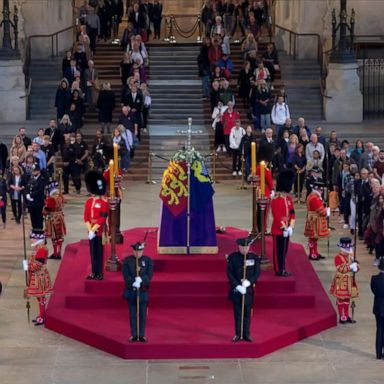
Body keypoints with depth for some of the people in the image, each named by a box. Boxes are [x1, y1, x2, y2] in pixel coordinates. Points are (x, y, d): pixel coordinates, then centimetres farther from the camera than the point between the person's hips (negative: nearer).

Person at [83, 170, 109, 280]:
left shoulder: (104, 203, -11)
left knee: (99, 252, 0)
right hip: (91, 231, 5)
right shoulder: (88, 202, 7)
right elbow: (86, 217, 4)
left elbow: (102, 219, -15)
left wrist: (94, 229, -17)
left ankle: (100, 273, 6)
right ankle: (94, 272, 18)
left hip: (100, 231, -5)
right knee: (92, 252, 10)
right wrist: (90, 230, -8)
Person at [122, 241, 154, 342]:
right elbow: (125, 275, -6)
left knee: (142, 313, 2)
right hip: (131, 289, 0)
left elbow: (149, 274, -5)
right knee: (132, 313, 4)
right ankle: (134, 335, 10)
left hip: (143, 290, 0)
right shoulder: (127, 260, 1)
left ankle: (142, 335, 8)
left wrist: (141, 279, -22)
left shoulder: (148, 260, 2)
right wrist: (133, 282, -21)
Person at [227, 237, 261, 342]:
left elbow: (257, 273, 0)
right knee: (237, 312, 4)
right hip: (236, 289, -1)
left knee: (247, 313, 4)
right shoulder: (233, 257, -2)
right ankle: (238, 334, 10)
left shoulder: (254, 258, 2)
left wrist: (249, 282, -16)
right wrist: (237, 286, -15)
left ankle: (246, 334, 11)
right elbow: (229, 273, -5)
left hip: (249, 289, 1)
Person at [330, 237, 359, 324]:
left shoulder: (351, 256, 8)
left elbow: (356, 265, 8)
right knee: (341, 300, 1)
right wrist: (350, 267, -30)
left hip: (349, 281, 7)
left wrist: (356, 267, -15)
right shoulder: (338, 257, -15)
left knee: (347, 299, 14)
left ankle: (347, 316, 22)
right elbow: (340, 269, -25)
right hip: (341, 281, -7)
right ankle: (342, 317, 7)